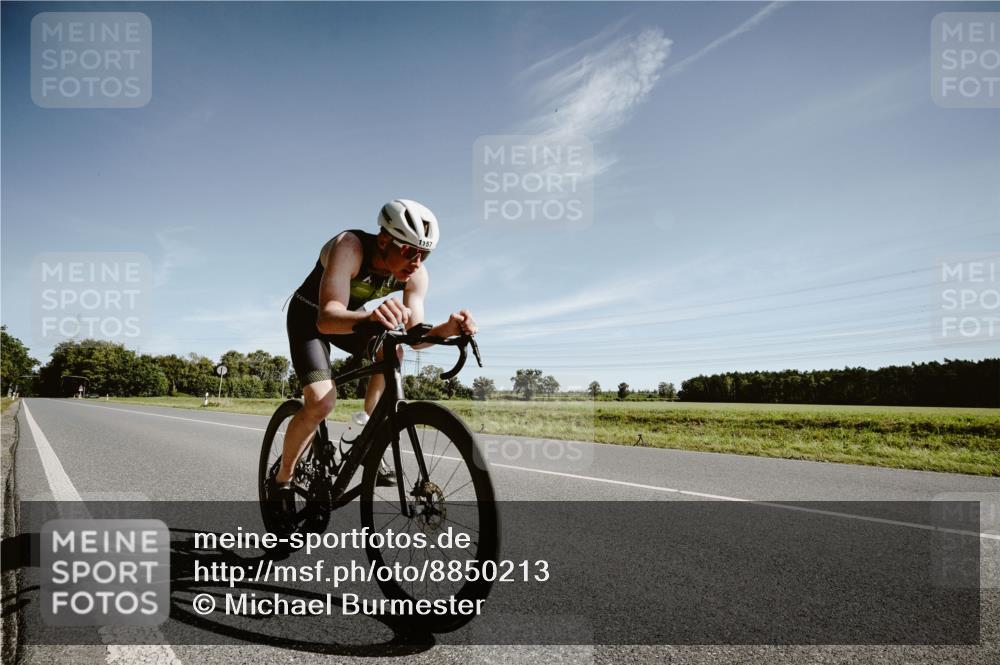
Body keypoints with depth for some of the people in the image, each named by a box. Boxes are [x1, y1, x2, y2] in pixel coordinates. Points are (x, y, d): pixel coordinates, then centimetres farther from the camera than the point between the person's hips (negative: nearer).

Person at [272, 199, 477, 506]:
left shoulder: (416, 274, -21)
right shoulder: (349, 247, -37)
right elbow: (327, 318, -47)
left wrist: (446, 329, -46)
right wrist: (370, 317, -68)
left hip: (351, 316, 5)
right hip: (309, 316, -5)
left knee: (391, 350, -21)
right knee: (321, 403, -21)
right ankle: (282, 479, 4)